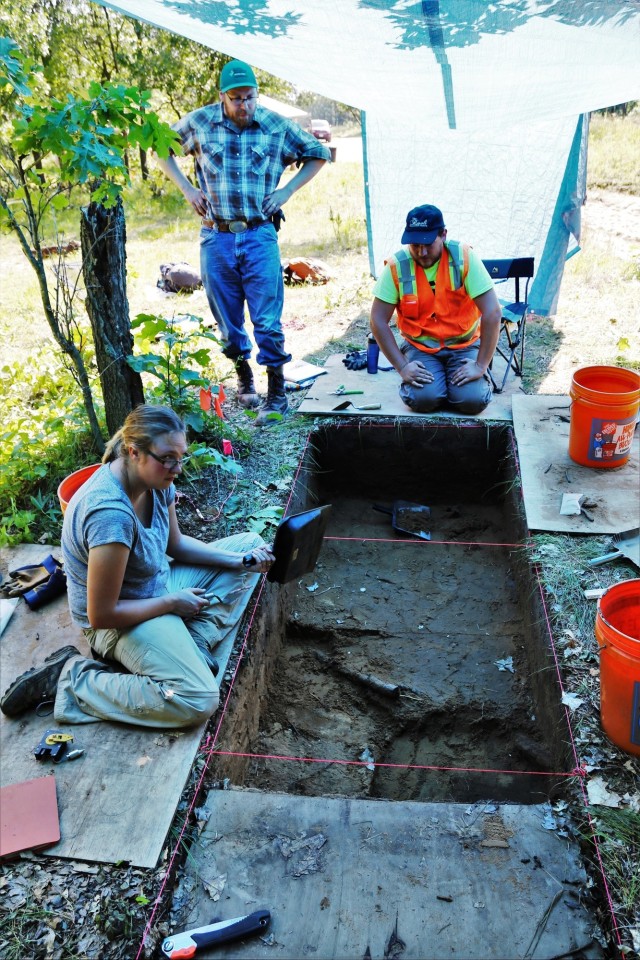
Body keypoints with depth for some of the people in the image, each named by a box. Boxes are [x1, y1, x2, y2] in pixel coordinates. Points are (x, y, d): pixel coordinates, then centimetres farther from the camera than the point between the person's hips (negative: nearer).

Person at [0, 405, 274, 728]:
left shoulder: (155, 480, -10)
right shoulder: (110, 513, -35)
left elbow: (176, 543, 8)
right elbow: (102, 615, -29)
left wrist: (240, 559, -6)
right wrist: (172, 602, -16)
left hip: (161, 581, 9)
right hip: (123, 617, -9)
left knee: (250, 543, 9)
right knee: (199, 701, -25)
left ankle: (194, 641, -4)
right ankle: (72, 678, -9)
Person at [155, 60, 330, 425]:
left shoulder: (277, 126, 1)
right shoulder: (199, 122, 3)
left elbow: (318, 154, 15)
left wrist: (286, 191, 3)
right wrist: (187, 189, 6)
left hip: (260, 235, -1)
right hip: (216, 237, 2)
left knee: (267, 319, -6)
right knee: (228, 319, 9)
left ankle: (277, 394, 4)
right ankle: (244, 379, 30)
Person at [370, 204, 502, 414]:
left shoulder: (464, 258, -16)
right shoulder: (396, 266, -13)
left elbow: (492, 313, -17)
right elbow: (378, 321, -9)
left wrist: (481, 365, -20)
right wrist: (402, 366, -16)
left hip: (464, 345, 0)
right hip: (419, 346, 0)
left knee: (472, 400, -22)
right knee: (423, 398, -26)